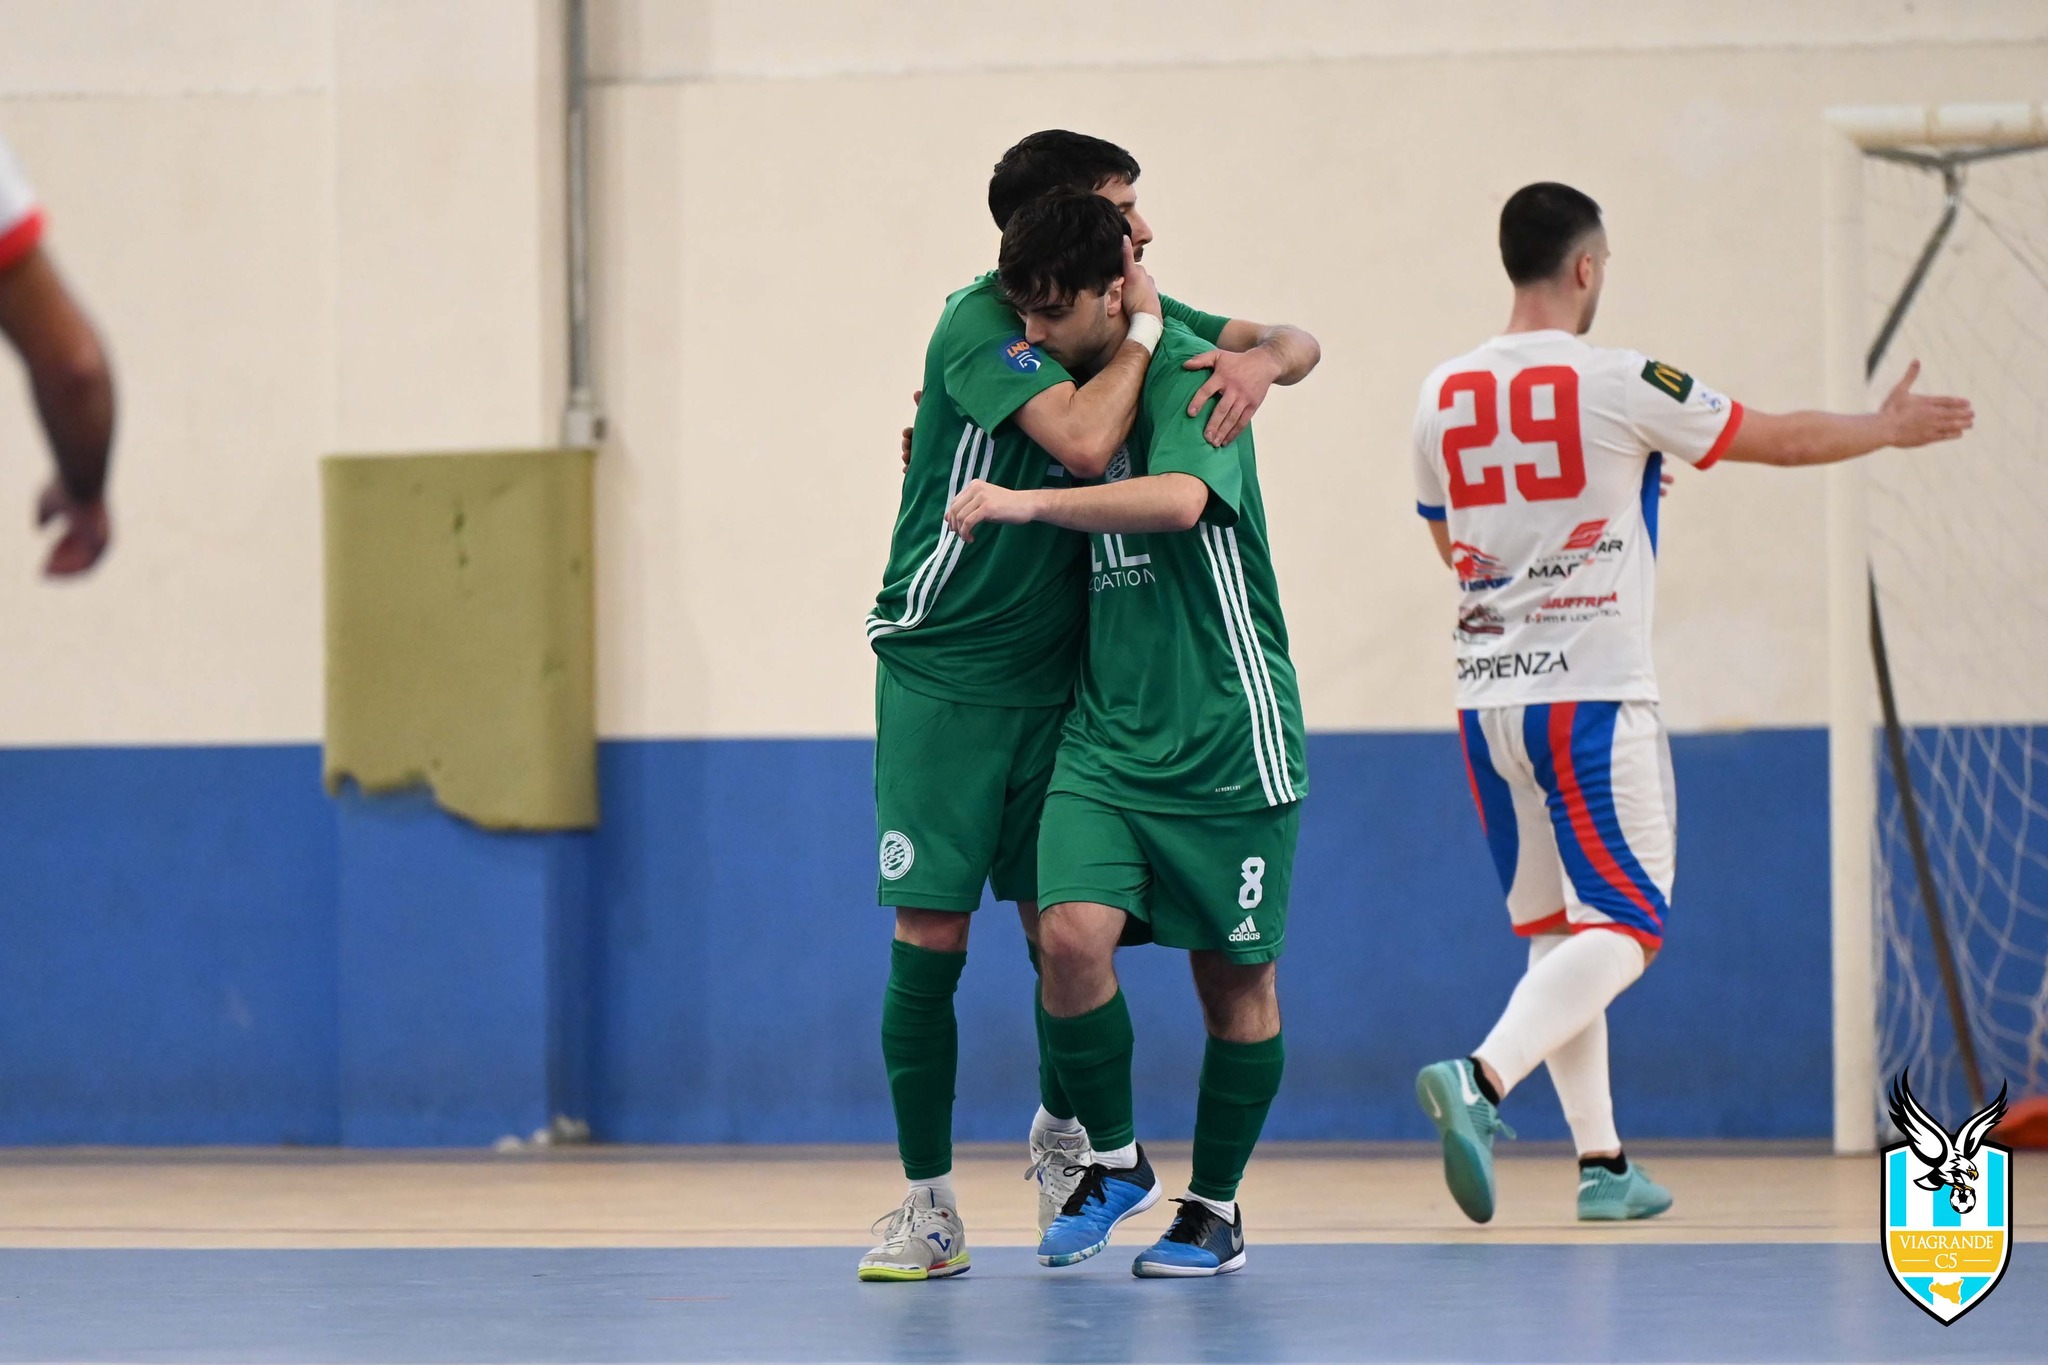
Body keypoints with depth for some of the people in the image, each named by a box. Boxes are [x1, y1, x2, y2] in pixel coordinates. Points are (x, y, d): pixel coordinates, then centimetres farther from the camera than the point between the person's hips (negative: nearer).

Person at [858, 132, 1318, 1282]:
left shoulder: (1116, 313, 6)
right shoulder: (980, 324, -15)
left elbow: (1299, 342, 7)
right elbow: (1083, 439, -29)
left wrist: (1255, 361, -16)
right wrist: (1143, 330, -16)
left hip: (1058, 671, 5)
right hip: (943, 668, -5)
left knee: (1062, 927, 2)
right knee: (929, 936, -7)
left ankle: (1062, 1131, 29)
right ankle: (930, 1202, 0)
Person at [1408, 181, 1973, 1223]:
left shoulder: (1444, 395, 7)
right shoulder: (1621, 384, -8)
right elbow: (1780, 440, 3)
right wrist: (1889, 428, 21)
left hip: (1486, 697, 6)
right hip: (1592, 696, -6)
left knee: (1557, 930, 14)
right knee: (1623, 927, -3)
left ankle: (1602, 1161, 14)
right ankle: (1479, 1077, -25)